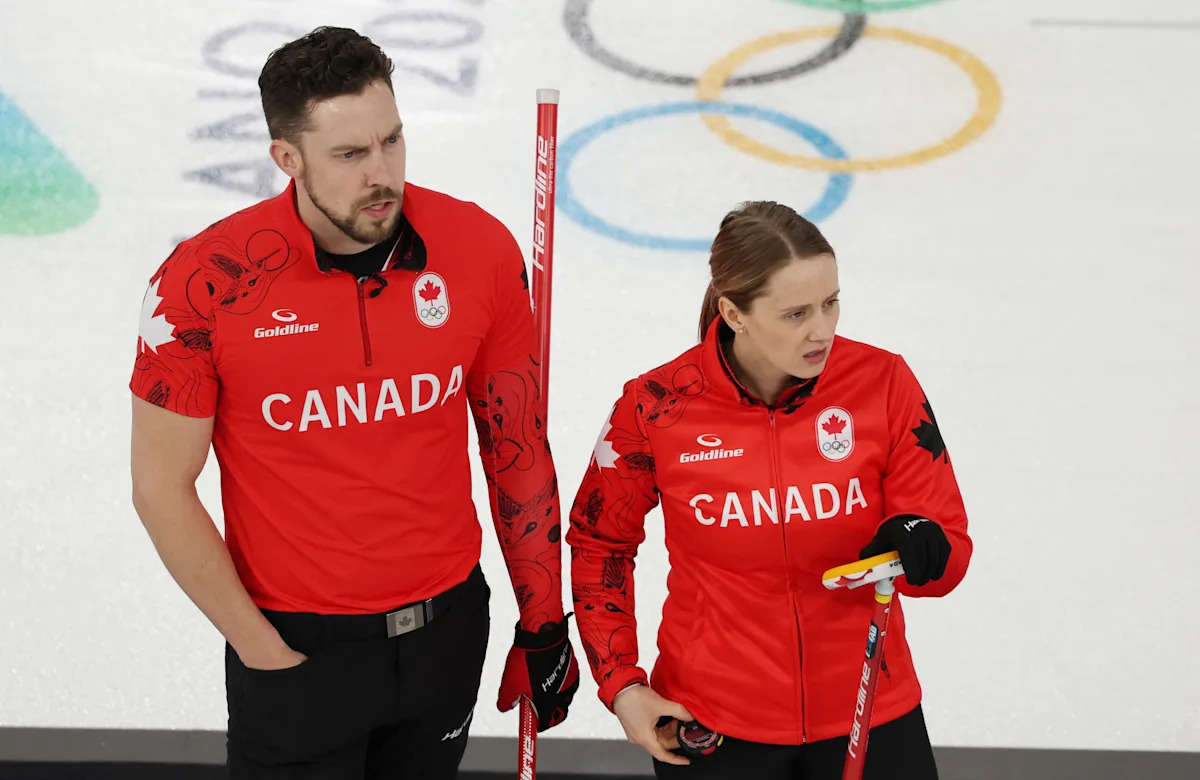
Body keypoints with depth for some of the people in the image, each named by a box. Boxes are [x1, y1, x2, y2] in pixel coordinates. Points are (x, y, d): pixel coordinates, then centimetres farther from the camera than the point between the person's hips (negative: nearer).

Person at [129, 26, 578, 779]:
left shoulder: (480, 249, -9)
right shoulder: (207, 280, -17)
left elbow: (517, 446, 2)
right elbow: (163, 488, -8)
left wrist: (543, 626, 6)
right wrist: (262, 651, -9)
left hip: (449, 624, 3)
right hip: (294, 644, -3)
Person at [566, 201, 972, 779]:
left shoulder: (881, 382, -12)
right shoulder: (657, 406, -13)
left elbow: (950, 550, -7)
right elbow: (599, 541, 4)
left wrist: (917, 546, -30)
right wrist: (620, 685, -1)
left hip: (867, 711, 1)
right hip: (709, 725, -1)